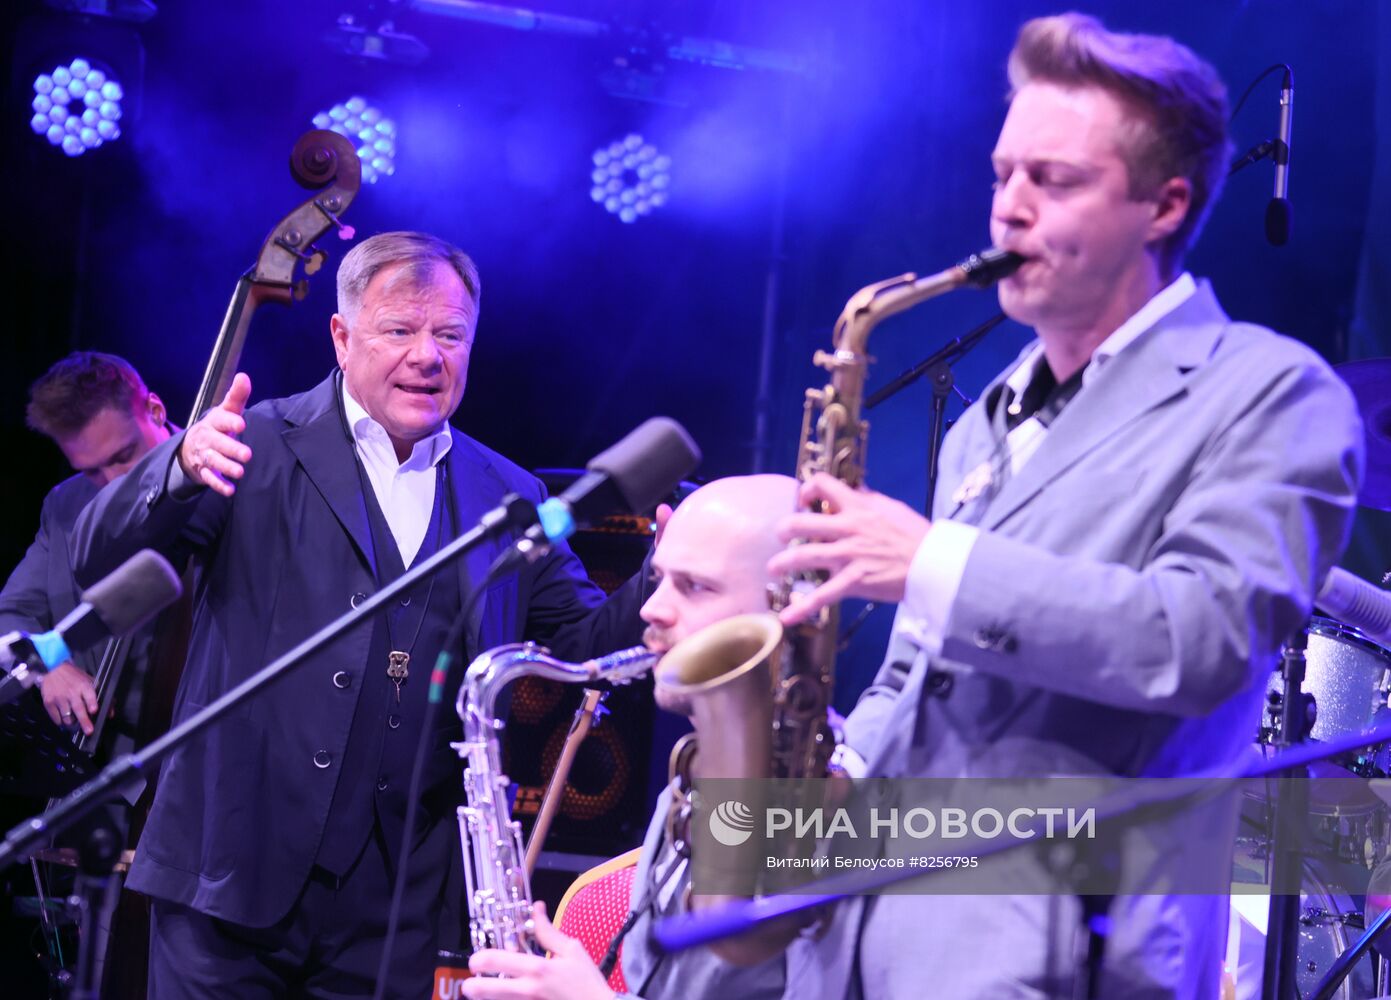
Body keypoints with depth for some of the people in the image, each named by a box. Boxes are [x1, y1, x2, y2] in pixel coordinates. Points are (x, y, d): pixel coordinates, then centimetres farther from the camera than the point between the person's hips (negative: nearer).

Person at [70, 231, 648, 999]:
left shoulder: (506, 497, 11)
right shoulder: (260, 446, 0)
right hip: (232, 876, -3)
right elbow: (99, 560, -8)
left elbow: (586, 640, 13)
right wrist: (183, 468, -28)